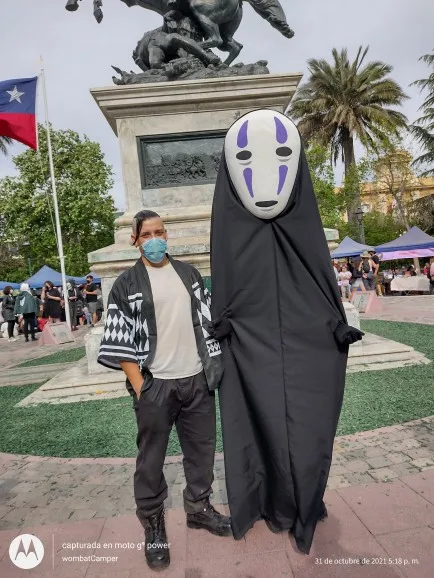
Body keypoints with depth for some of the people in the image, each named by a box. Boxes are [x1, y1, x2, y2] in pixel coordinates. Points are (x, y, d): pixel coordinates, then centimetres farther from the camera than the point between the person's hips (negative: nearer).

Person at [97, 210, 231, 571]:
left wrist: (214, 366, 6)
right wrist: (139, 387, -11)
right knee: (151, 459, 11)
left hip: (197, 379, 4)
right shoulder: (126, 284, -3)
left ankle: (199, 508, 40)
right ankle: (153, 523, 33)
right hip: (156, 384, -3)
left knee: (202, 449, 17)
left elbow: (208, 319, 10)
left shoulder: (189, 273, 8)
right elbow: (120, 341, -7)